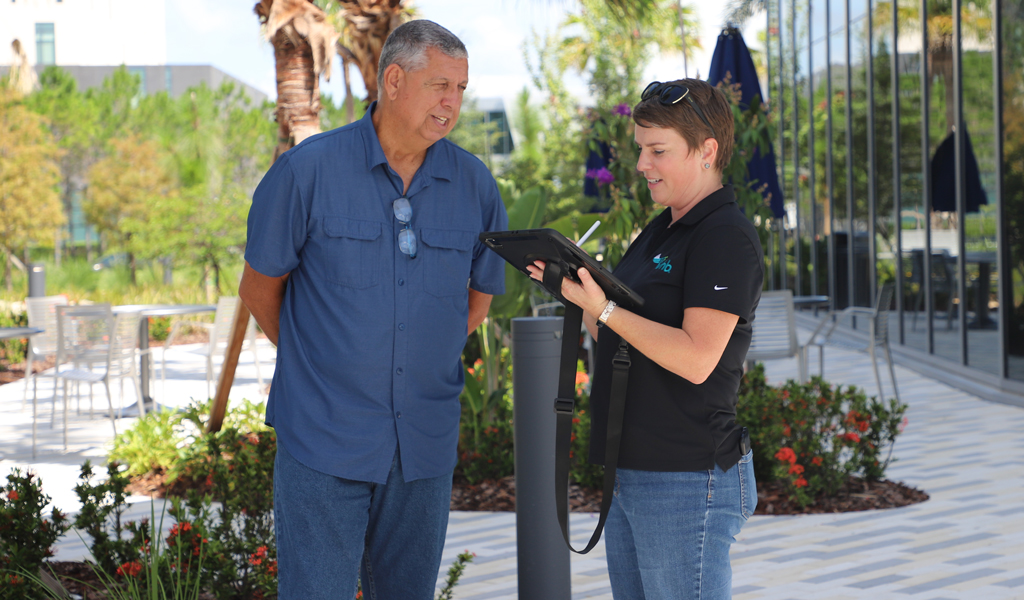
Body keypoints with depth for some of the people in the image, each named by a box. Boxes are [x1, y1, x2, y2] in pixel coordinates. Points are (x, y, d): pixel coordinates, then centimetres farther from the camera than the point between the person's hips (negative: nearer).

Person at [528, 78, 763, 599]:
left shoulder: (727, 238, -13)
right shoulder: (659, 231, 17)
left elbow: (697, 359, -23)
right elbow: (619, 337, 19)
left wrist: (604, 308, -24)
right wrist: (578, 290, 2)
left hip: (688, 481, -10)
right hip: (631, 475, 10)